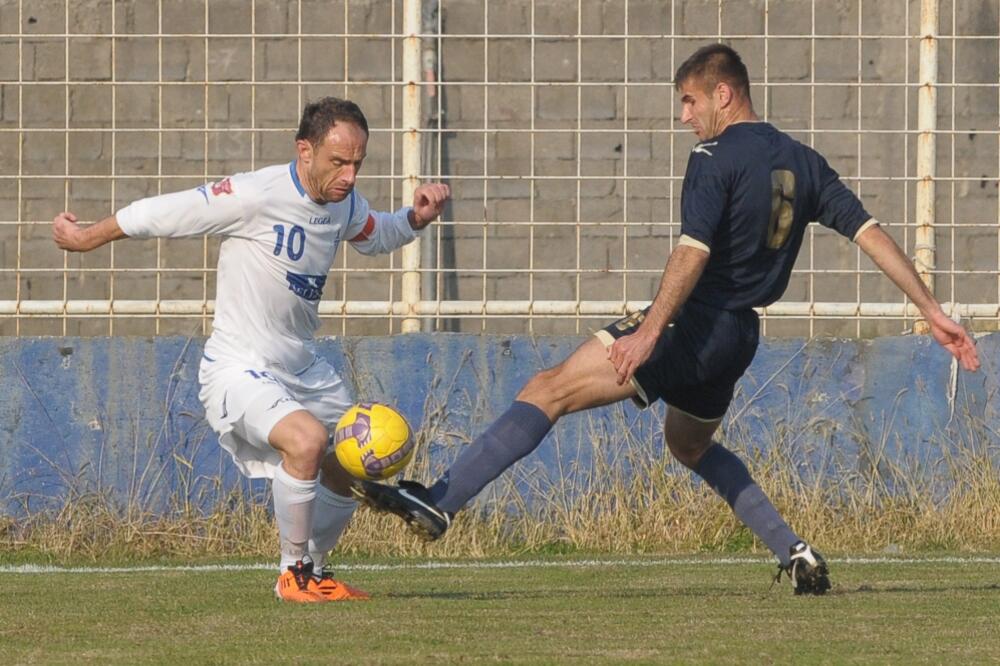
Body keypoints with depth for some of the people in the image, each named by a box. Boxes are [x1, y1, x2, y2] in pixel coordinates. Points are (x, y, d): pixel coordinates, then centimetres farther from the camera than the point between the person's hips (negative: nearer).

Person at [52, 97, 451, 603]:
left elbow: (376, 236, 26)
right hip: (239, 369, -8)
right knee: (307, 439, -32)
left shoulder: (344, 206, 2)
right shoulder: (256, 196, -22)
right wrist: (85, 239, 1)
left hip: (303, 368, 8)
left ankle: (309, 571, 36)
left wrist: (417, 218, 4)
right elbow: (161, 215, -11)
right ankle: (294, 571, -12)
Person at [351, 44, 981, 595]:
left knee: (548, 391, -13)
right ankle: (797, 554, 23)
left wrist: (650, 332, -29)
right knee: (691, 445, 33)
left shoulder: (715, 158, -10)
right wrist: (934, 312, 12)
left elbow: (693, 252, -22)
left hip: (694, 322, -9)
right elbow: (873, 234, 10)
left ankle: (438, 504, -25)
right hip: (739, 337, 9)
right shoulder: (803, 163, 13)